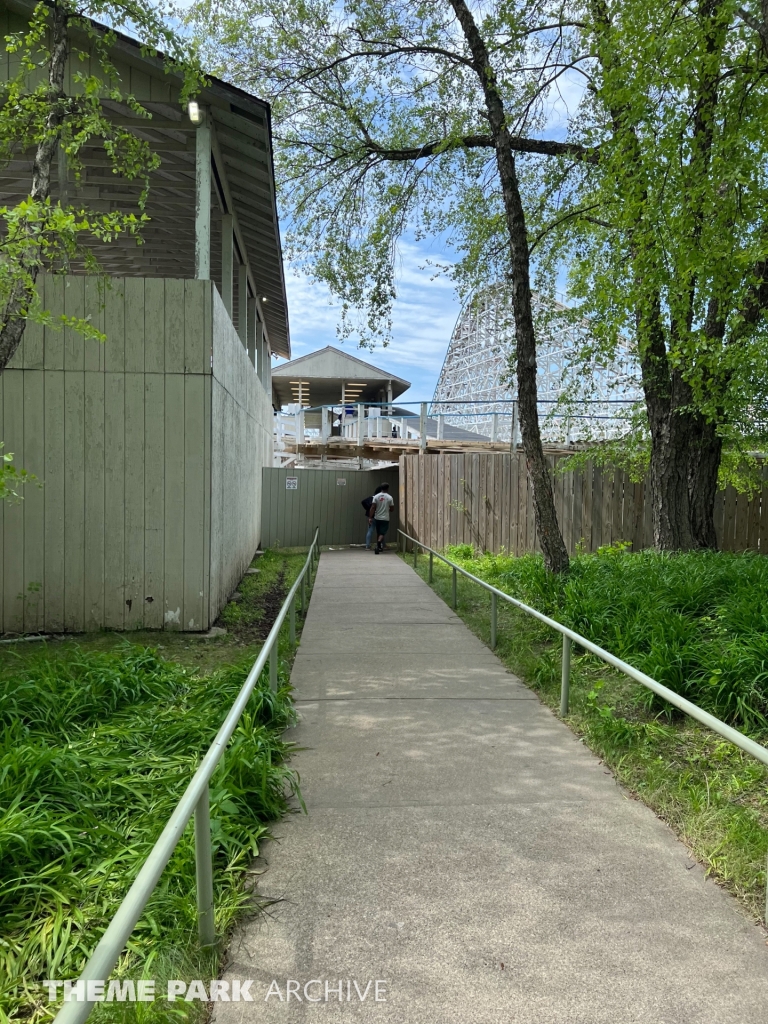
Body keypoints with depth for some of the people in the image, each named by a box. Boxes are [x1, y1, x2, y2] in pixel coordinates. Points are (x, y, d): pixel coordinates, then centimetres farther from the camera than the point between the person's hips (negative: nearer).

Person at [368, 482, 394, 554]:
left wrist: (370, 518, -7)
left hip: (377, 518, 3)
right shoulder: (390, 497, -5)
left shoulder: (376, 496, -2)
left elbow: (372, 508, -8)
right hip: (385, 518, -3)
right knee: (382, 533, -3)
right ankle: (378, 546, -26)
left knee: (379, 533, 17)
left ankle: (379, 547, 26)